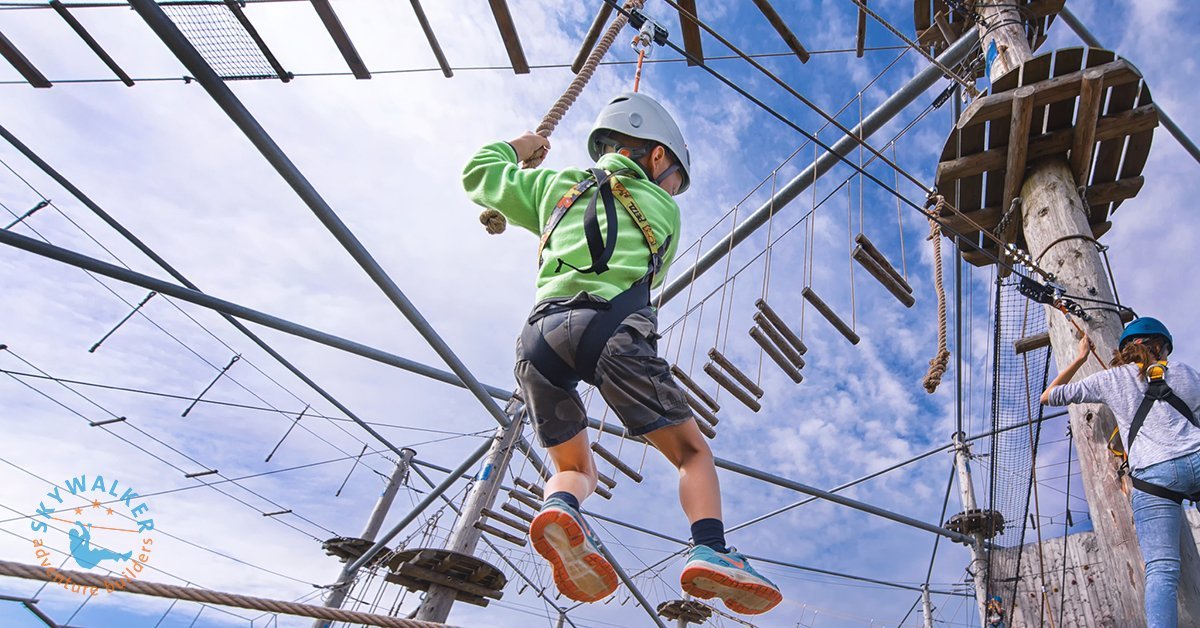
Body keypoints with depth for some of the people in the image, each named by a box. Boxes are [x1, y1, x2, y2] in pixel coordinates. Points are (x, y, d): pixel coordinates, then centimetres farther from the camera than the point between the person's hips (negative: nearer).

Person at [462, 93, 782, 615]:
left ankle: (559, 507, -15)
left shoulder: (556, 184, 28)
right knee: (692, 453, 10)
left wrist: (520, 146, 56)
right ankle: (710, 550, -15)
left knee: (574, 468, 18)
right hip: (613, 326, -3)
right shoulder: (663, 208, 23)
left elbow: (479, 174, 39)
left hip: (541, 329, 3)